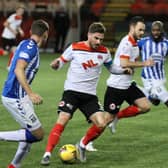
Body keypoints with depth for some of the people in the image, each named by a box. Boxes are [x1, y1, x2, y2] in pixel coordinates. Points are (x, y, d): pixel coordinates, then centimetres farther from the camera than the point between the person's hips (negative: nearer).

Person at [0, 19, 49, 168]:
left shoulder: (25, 44, 13)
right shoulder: (30, 47, -15)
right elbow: (18, 70, -26)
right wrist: (31, 93, -32)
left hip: (19, 97, 10)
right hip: (15, 98, -10)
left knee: (32, 134, 15)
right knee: (38, 135, -6)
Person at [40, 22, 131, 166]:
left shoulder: (104, 52, 4)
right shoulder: (75, 48, -5)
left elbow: (111, 68, 20)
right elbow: (61, 61, 4)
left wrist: (124, 70, 1)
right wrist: (55, 64, -20)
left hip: (90, 95, 3)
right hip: (72, 91, -3)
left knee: (101, 124, -10)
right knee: (62, 121, -18)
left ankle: (82, 145, 15)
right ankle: (47, 154, -14)